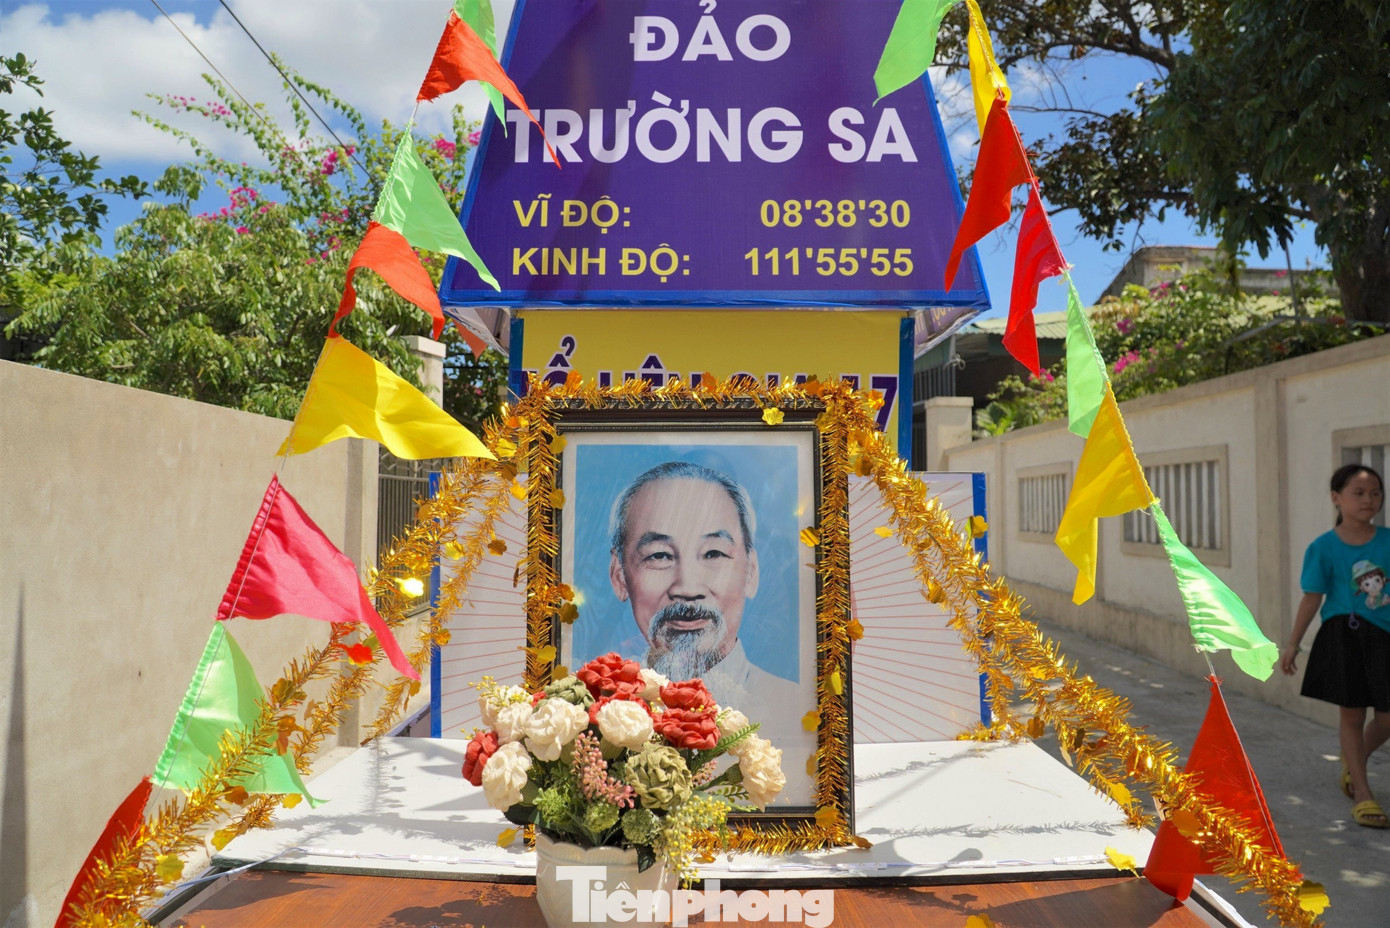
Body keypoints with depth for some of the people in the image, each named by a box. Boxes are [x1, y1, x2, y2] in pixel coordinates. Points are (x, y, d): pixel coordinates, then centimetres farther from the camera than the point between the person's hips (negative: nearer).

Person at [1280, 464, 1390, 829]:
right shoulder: (1324, 547, -7)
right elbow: (1313, 597, -4)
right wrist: (1292, 644, -3)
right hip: (1345, 635, -3)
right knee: (1352, 714, 6)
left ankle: (1352, 762, 36)